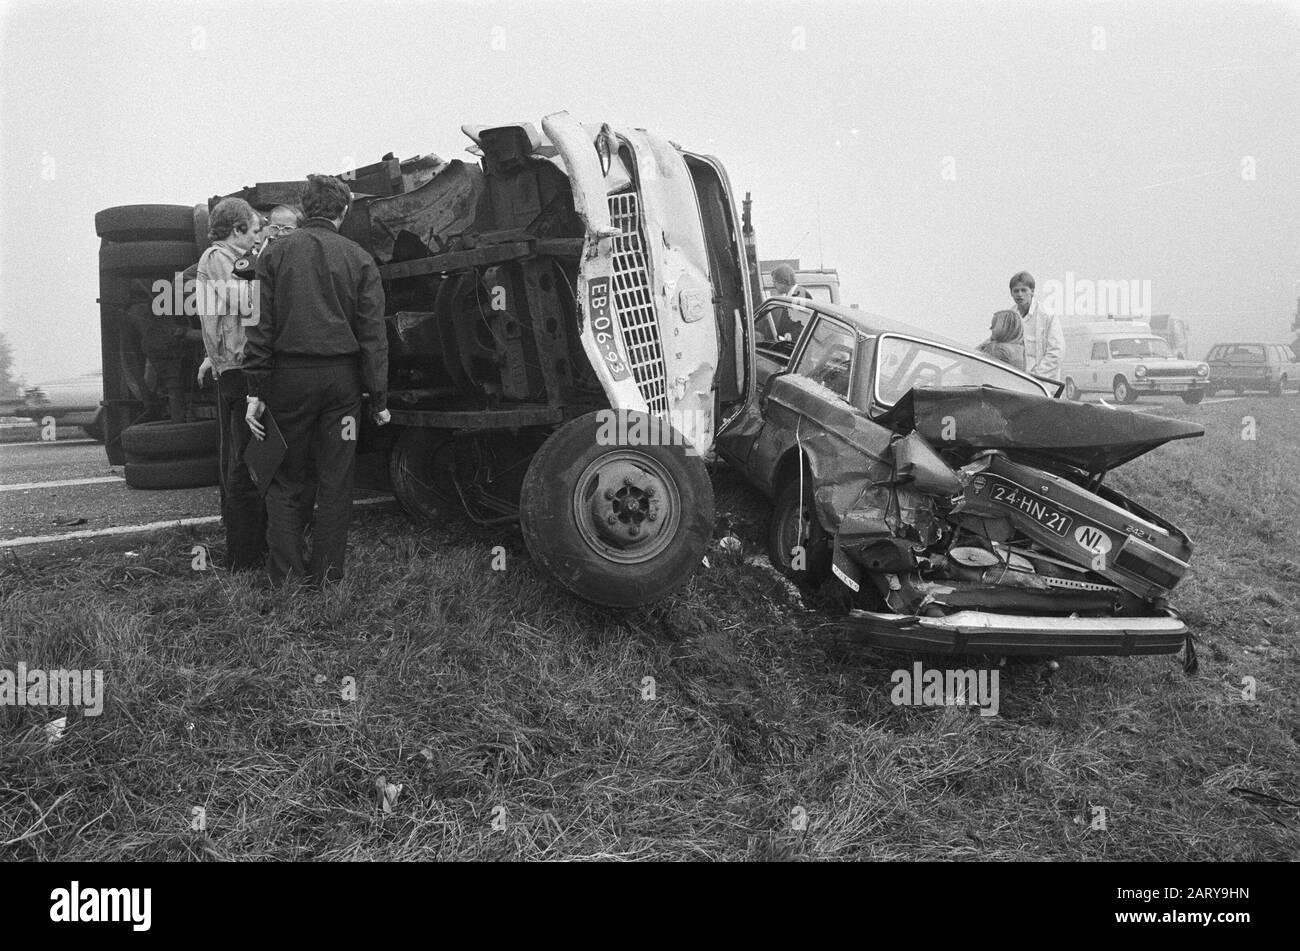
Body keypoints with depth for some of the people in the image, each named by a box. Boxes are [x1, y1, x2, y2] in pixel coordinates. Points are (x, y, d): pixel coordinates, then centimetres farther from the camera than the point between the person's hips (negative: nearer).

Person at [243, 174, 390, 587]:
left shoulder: (276, 252, 2)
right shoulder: (360, 259, 3)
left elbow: (261, 325, -2)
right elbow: (373, 333, 0)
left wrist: (256, 390, 0)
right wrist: (379, 397, 2)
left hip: (289, 375, 0)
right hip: (341, 377, 0)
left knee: (285, 480, 10)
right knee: (335, 482, 8)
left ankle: (286, 575, 9)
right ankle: (326, 575, 12)